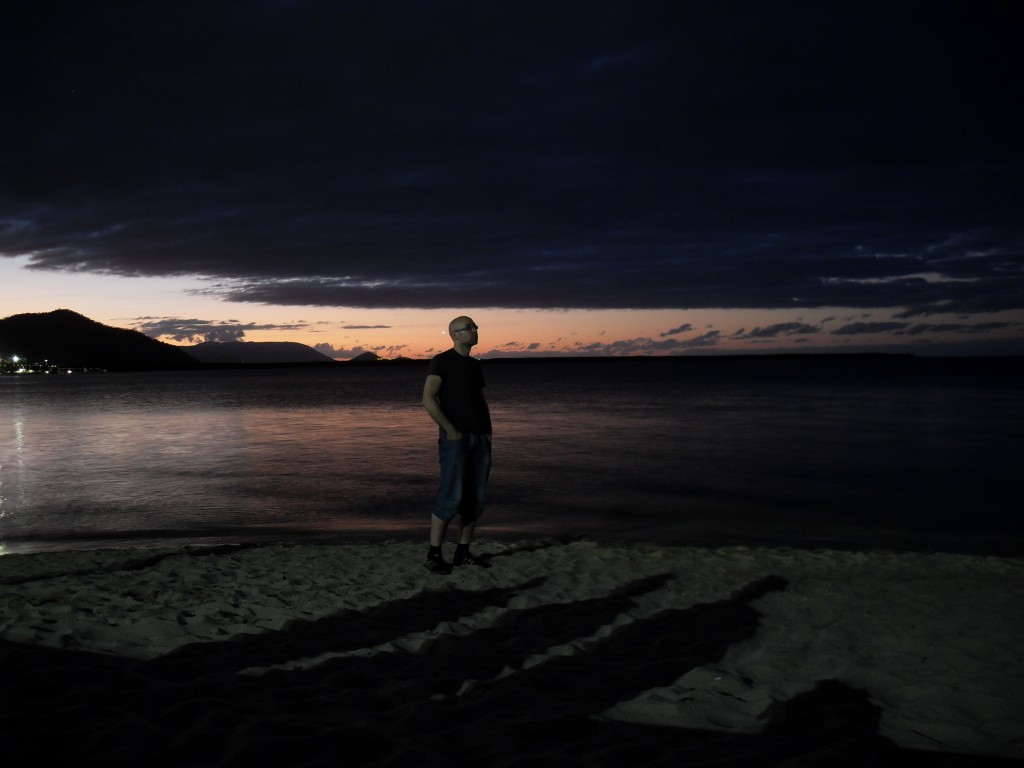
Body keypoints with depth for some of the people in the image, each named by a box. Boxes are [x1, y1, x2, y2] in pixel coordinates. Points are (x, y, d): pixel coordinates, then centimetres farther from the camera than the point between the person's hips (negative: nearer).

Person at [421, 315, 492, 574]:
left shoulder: (475, 365, 18)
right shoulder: (442, 361, -3)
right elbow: (428, 399, -12)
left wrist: (487, 429, 9)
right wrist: (450, 430, -15)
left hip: (480, 439, 7)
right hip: (455, 438, -7)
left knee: (475, 499, 6)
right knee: (451, 497, -11)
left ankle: (463, 553, 15)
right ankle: (434, 555, -3)